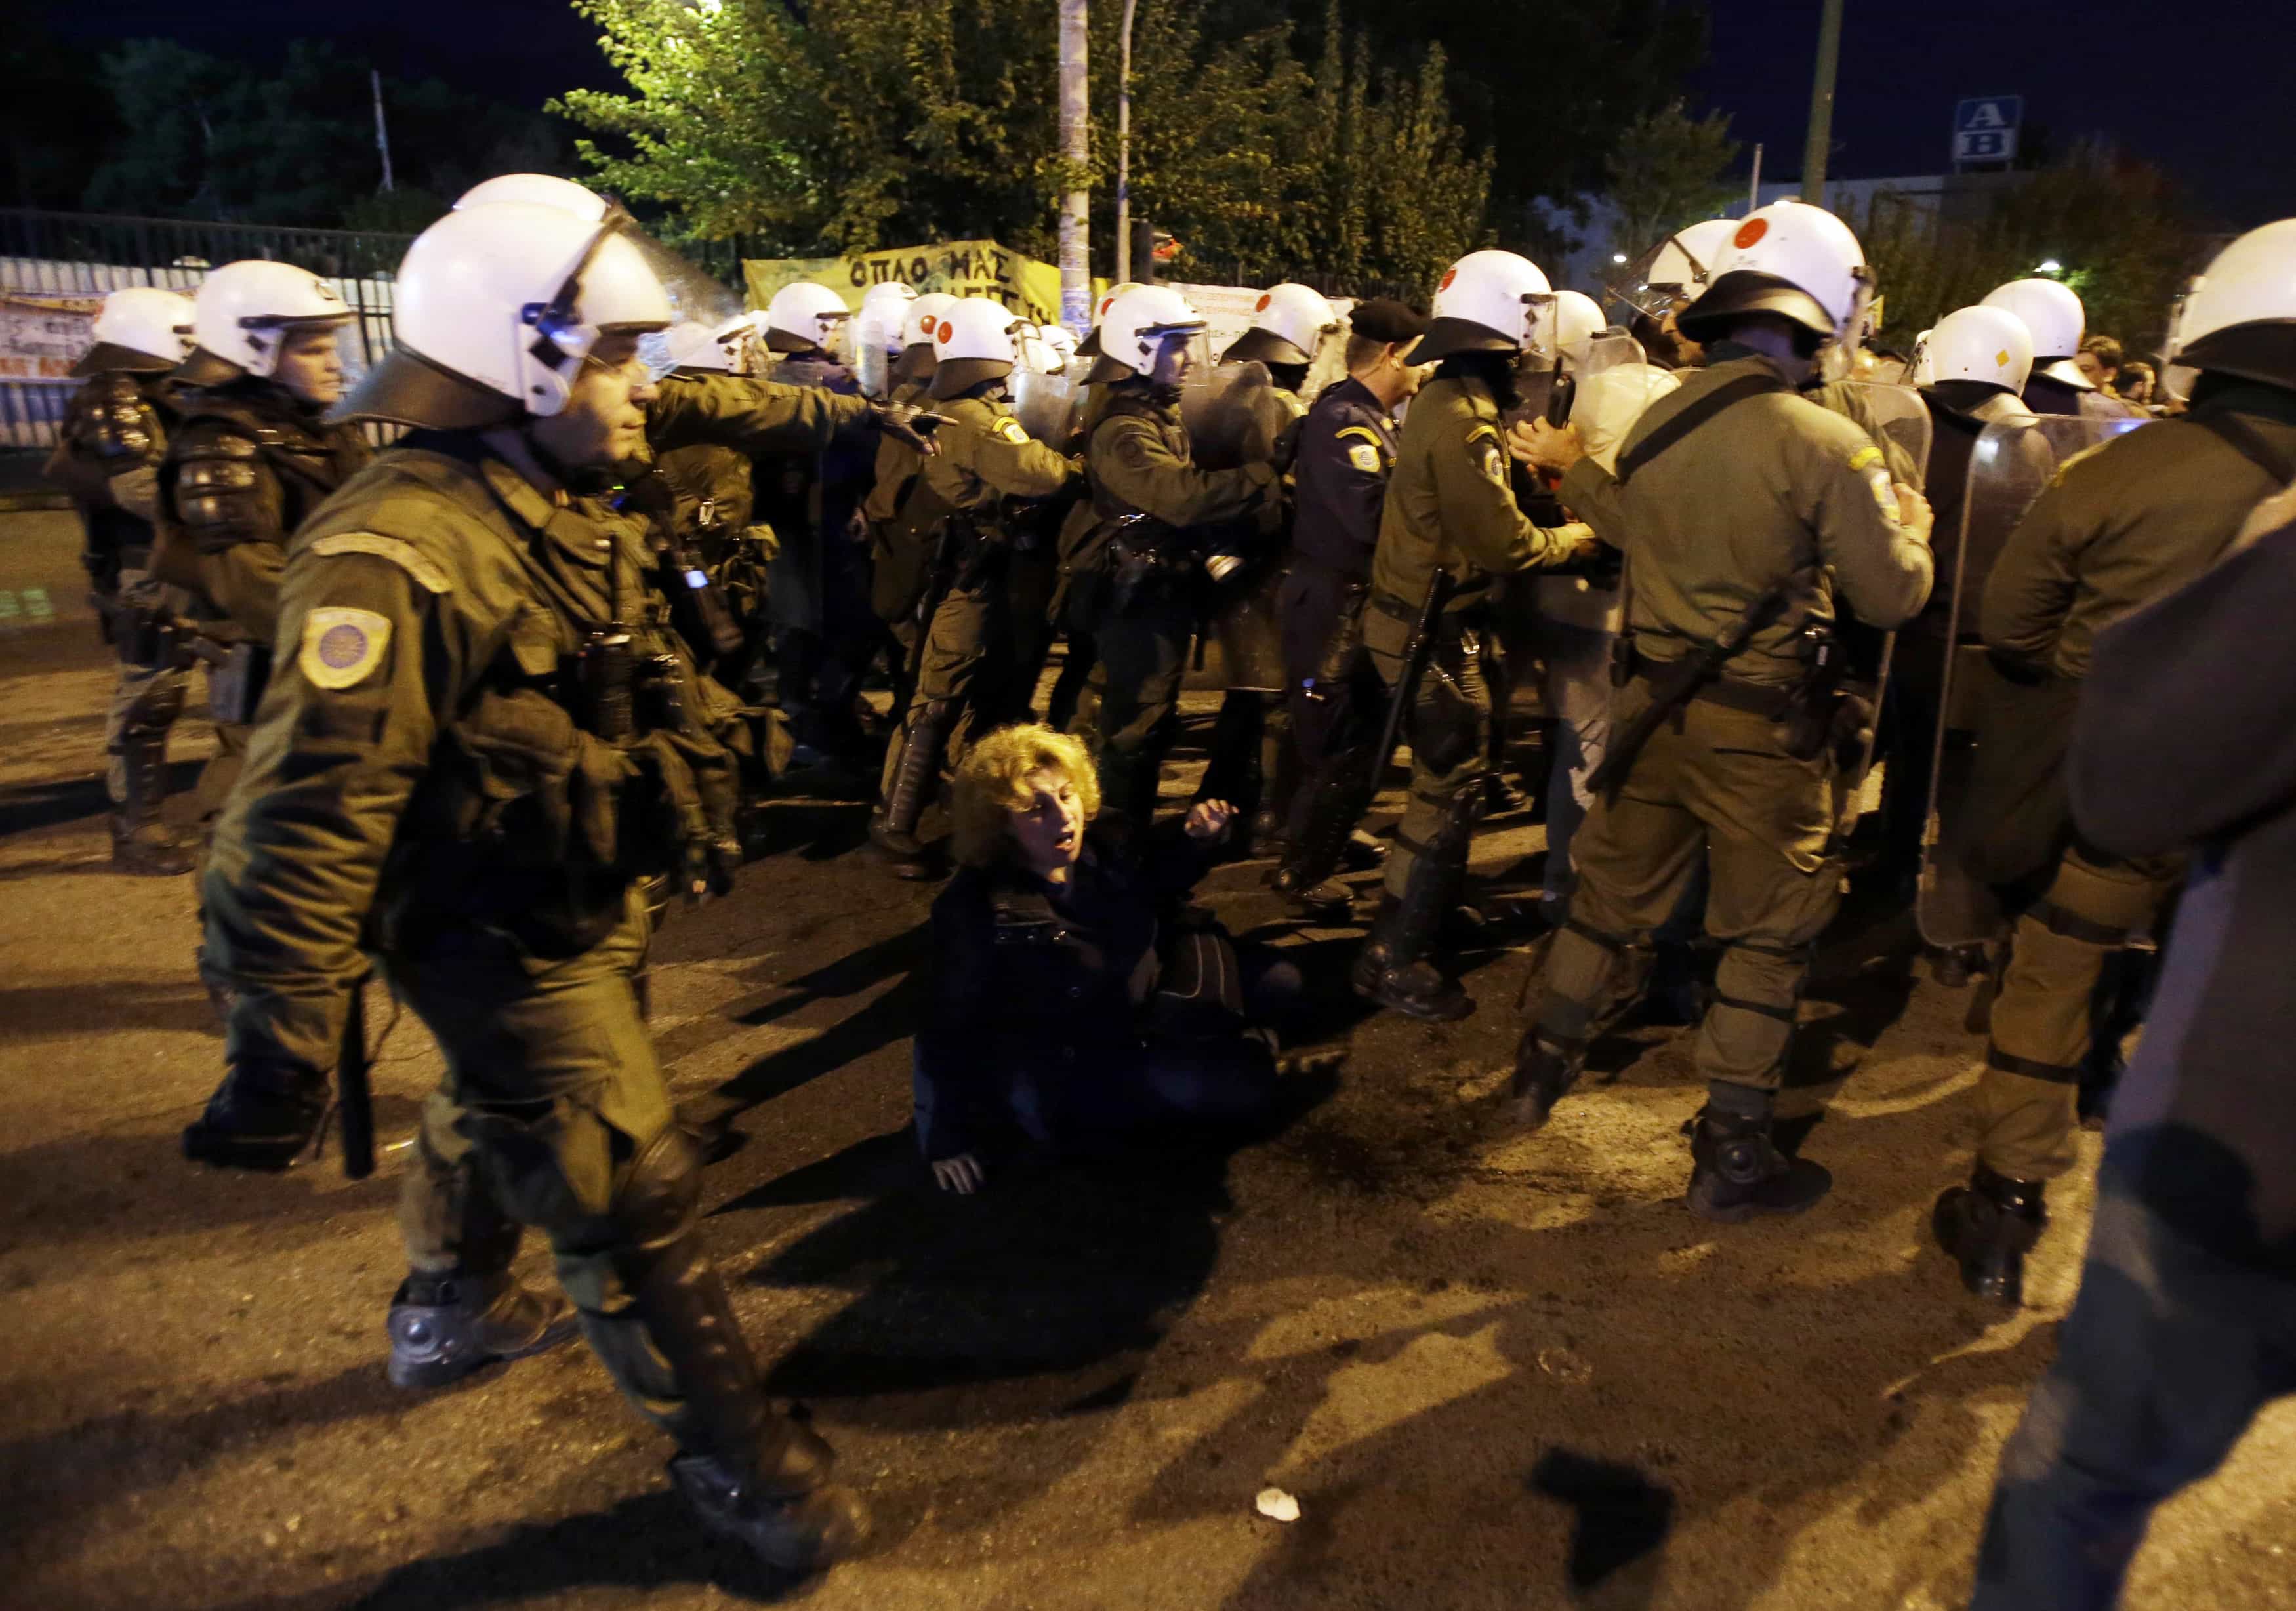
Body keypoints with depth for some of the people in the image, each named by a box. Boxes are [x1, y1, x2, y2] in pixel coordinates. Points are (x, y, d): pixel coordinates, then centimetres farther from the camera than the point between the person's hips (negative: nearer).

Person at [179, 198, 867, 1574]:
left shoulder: (577, 517, 4)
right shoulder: (393, 556, -27)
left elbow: (648, 691, 17)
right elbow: (312, 811, -29)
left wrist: (701, 816, 24)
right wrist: (284, 1044, -27)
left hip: (600, 906, 10)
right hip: (504, 940, -10)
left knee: (497, 1119, 29)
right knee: (634, 1194, -1)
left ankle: (450, 1315, 56)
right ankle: (735, 1456, 18)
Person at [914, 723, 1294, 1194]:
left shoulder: (1093, 851, -8)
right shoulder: (975, 909, -27)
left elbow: (1151, 897, 14)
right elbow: (949, 1029, -18)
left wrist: (1193, 843, -5)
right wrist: (947, 1139, -14)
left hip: (1144, 1010, 8)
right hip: (1070, 1078, -7)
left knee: (1277, 980, 10)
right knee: (1245, 1084, -22)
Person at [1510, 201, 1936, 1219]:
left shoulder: (1654, 424, -2)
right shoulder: (1827, 445, -17)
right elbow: (1892, 597, -10)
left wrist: (1570, 468, 32)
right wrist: (1911, 524, 11)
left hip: (1655, 703, 5)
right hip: (1763, 728, -5)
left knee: (1614, 894, 20)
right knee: (1767, 934, 9)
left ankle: (1545, 1067, 34)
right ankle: (1730, 1154, 18)